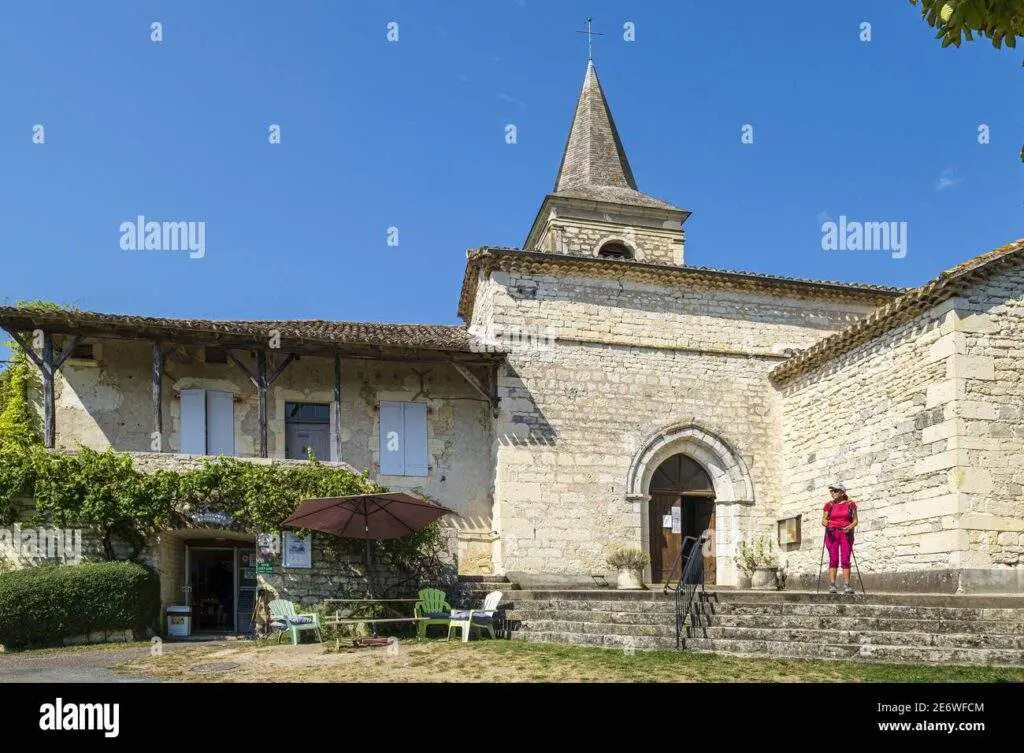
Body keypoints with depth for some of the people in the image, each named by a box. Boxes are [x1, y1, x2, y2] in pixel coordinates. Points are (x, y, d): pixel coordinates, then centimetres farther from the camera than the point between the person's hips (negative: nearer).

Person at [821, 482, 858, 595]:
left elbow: (855, 520, 6)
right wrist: (825, 523, -15)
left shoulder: (851, 504, 6)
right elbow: (823, 519, 8)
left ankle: (846, 586, -6)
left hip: (846, 533, 0)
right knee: (833, 559, -6)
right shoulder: (829, 504, 8)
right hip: (832, 533, 0)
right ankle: (832, 585, -7)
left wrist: (850, 527, -13)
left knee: (845, 560, -6)